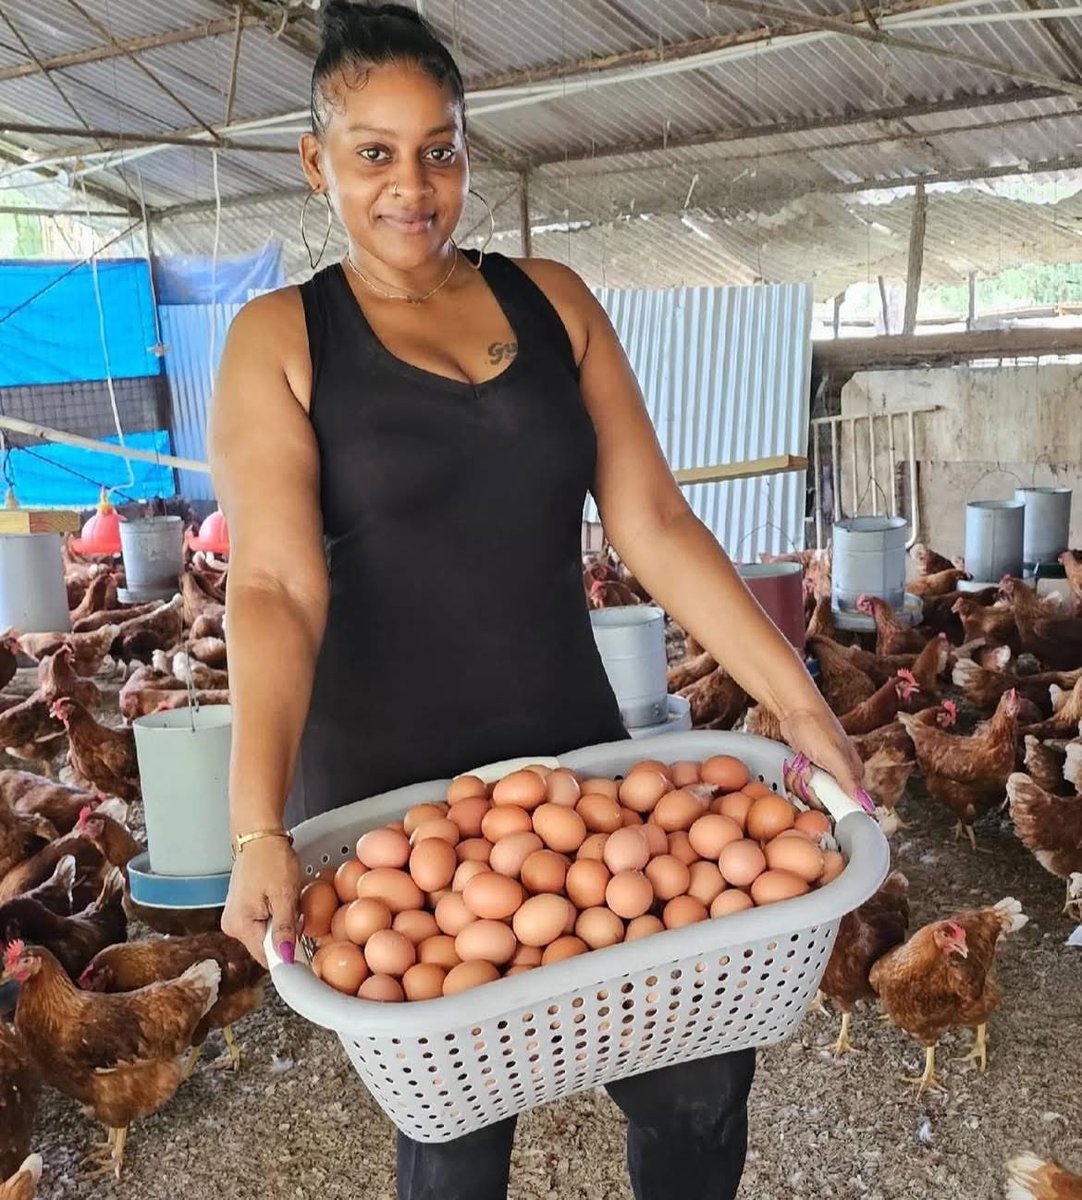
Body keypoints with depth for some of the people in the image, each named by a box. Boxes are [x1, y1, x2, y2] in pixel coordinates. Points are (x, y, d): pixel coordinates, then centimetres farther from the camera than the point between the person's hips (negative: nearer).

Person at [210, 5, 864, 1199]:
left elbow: (653, 523, 1)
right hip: (386, 784, -3)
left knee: (700, 1075, 8)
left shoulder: (551, 301, 5)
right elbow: (274, 587, -16)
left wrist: (799, 702, -6)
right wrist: (258, 830, -28)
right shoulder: (280, 340, -4)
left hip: (575, 752, 3)